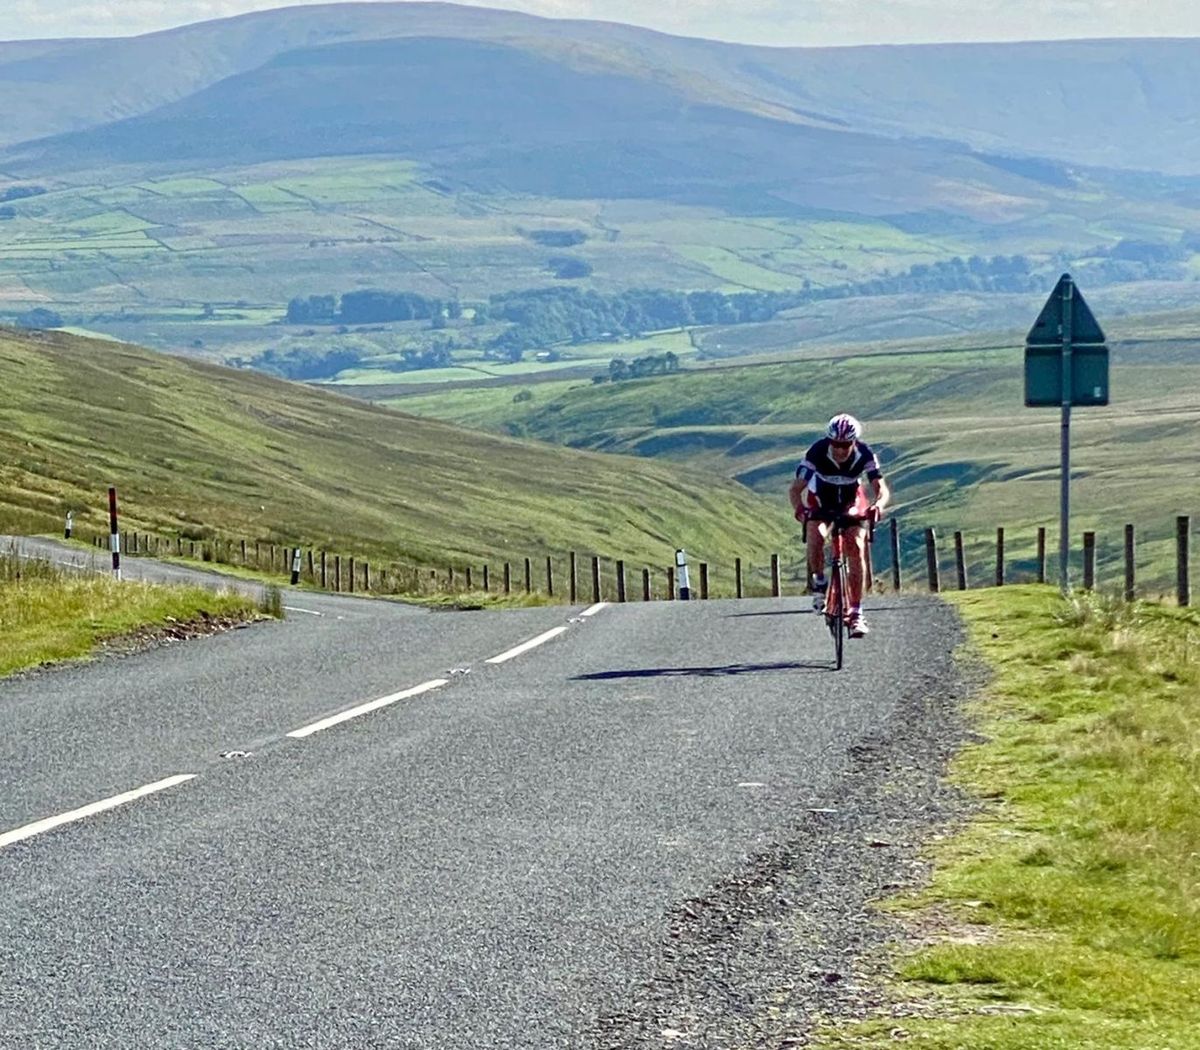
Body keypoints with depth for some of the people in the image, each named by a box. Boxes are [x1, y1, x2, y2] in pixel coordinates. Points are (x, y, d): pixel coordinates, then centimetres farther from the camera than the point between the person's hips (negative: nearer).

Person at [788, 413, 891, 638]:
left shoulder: (864, 455, -27)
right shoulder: (817, 453, -31)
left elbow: (881, 488, -31)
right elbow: (796, 489, -32)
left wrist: (878, 505, -54)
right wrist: (798, 508, -54)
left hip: (851, 501, 1)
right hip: (819, 501, -1)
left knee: (856, 549, -15)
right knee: (816, 535, -31)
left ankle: (856, 612, -10)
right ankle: (819, 583, -5)